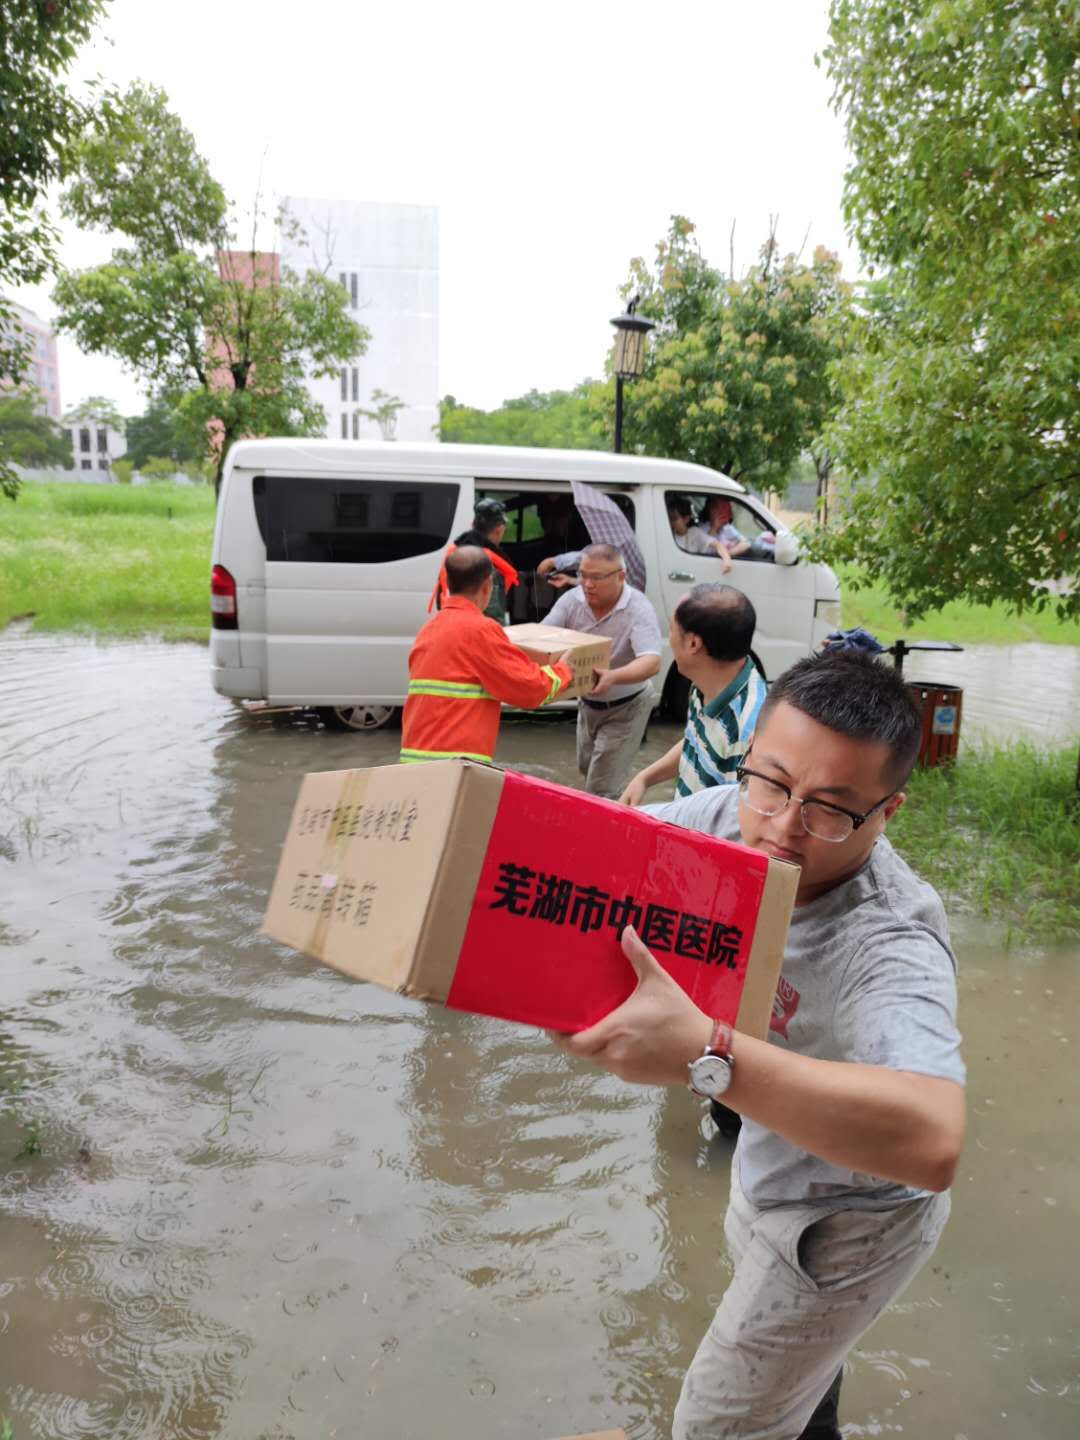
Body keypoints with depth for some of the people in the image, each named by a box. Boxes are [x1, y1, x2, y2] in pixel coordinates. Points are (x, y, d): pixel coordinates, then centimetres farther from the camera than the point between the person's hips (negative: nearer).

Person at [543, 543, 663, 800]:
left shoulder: (638, 609, -28)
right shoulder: (571, 600, -13)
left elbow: (651, 662, -38)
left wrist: (613, 677, -57)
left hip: (625, 708, -6)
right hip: (587, 703, 6)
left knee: (601, 792, -7)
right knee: (587, 768, 28)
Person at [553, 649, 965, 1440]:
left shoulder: (889, 946, -41)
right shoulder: (730, 815, -22)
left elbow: (933, 1142, -56)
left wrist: (707, 1054, -62)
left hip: (844, 1230, -7)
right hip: (773, 1170, 7)